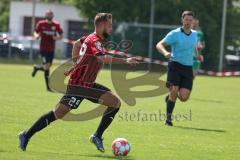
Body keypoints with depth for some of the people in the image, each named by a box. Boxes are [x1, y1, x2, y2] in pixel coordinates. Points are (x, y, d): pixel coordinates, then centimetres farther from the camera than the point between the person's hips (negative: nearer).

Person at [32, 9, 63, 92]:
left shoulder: (56, 25, 0)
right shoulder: (41, 24, -4)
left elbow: (61, 36, 7)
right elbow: (36, 32, 6)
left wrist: (57, 38, -15)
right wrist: (36, 36, -17)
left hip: (51, 49, 4)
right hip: (43, 49, -4)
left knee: (48, 66, 10)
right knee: (47, 67, -13)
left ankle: (37, 67, 39)